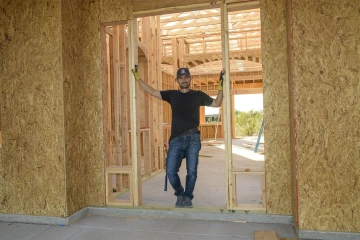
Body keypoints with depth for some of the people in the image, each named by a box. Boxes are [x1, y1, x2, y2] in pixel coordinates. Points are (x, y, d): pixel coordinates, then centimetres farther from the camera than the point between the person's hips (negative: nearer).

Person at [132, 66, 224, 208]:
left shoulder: (198, 95, 8)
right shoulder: (172, 95, 9)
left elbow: (217, 103, 13)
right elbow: (152, 92, 8)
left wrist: (221, 86, 3)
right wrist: (137, 78, 7)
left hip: (193, 139, -1)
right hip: (176, 139, 1)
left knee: (192, 172, 2)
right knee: (171, 171, -1)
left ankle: (188, 197, 24)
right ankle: (180, 194, 25)